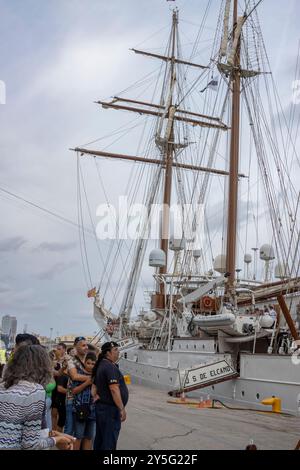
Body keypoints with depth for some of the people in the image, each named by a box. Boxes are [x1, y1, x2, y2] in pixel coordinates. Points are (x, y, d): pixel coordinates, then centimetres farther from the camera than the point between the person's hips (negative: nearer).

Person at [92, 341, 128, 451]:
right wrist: (122, 409, -24)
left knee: (100, 439, 17)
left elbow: (96, 385, 19)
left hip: (101, 406, 10)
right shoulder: (110, 366, -19)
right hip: (110, 409, -10)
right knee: (109, 442, -4)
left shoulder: (101, 365, 13)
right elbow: (114, 389, -25)